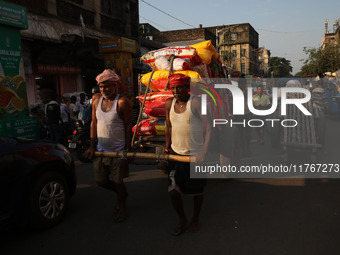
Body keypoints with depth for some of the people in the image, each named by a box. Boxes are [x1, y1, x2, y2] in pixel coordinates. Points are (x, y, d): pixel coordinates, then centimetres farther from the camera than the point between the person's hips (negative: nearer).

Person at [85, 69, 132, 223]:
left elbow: (128, 126, -10)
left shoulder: (122, 102, -14)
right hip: (100, 149, 6)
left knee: (118, 181, 7)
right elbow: (94, 123, 6)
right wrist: (92, 146, 4)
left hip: (118, 150, -5)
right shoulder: (96, 99, 2)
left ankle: (122, 208, 32)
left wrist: (128, 149, -10)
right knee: (100, 181, 13)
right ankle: (122, 193, 41)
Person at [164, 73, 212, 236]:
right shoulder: (169, 103, 2)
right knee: (173, 191, 1)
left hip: (196, 155, -3)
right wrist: (167, 147, 16)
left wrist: (204, 152, -21)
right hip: (176, 153, 4)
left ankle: (195, 220, 38)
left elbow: (208, 128, -14)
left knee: (197, 191, 13)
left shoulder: (196, 103, -14)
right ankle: (182, 221, 27)